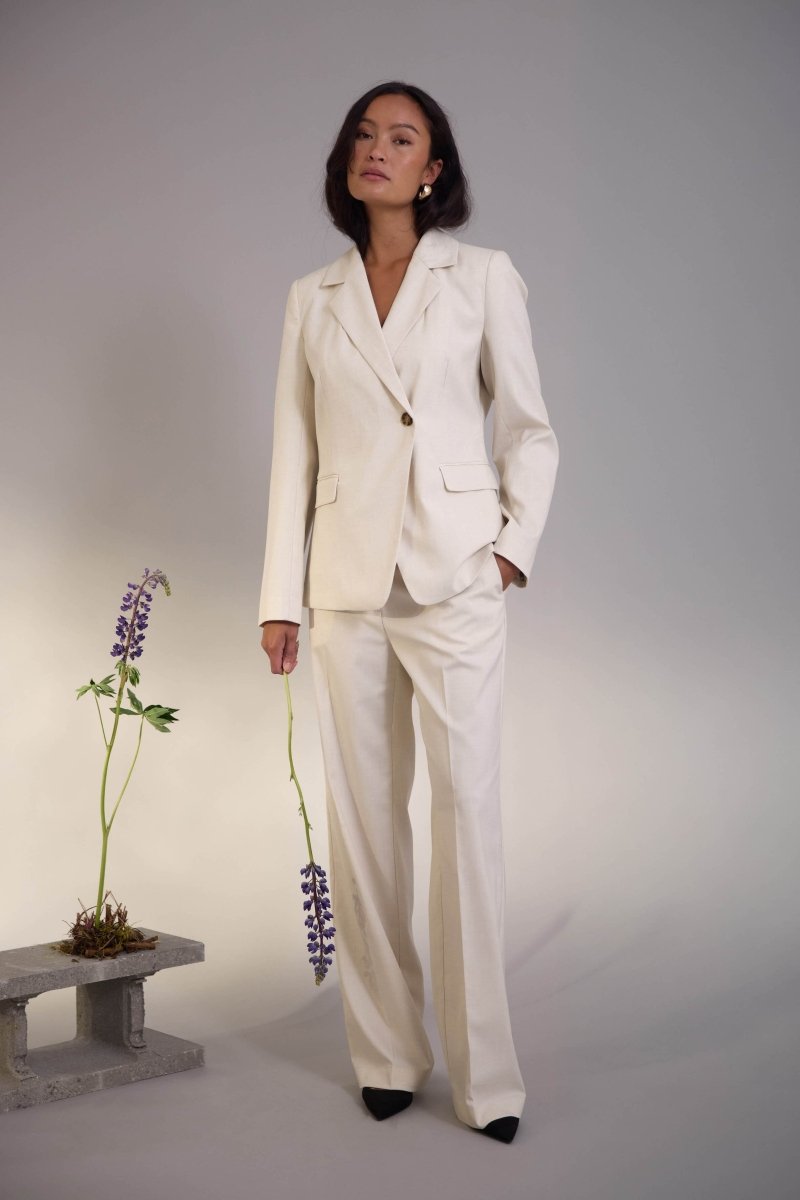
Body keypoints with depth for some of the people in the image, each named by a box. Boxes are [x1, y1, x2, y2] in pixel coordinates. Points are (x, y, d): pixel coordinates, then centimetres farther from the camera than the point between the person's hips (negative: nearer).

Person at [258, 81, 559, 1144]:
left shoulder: (484, 277, 4)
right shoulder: (313, 299, 11)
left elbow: (530, 427, 7)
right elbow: (294, 452, 10)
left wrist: (517, 540, -5)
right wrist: (281, 594, 5)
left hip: (455, 578, -2)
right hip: (347, 585, 3)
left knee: (468, 808, -4)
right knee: (362, 817, 5)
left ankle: (484, 1073, 6)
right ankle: (387, 1055, 17)